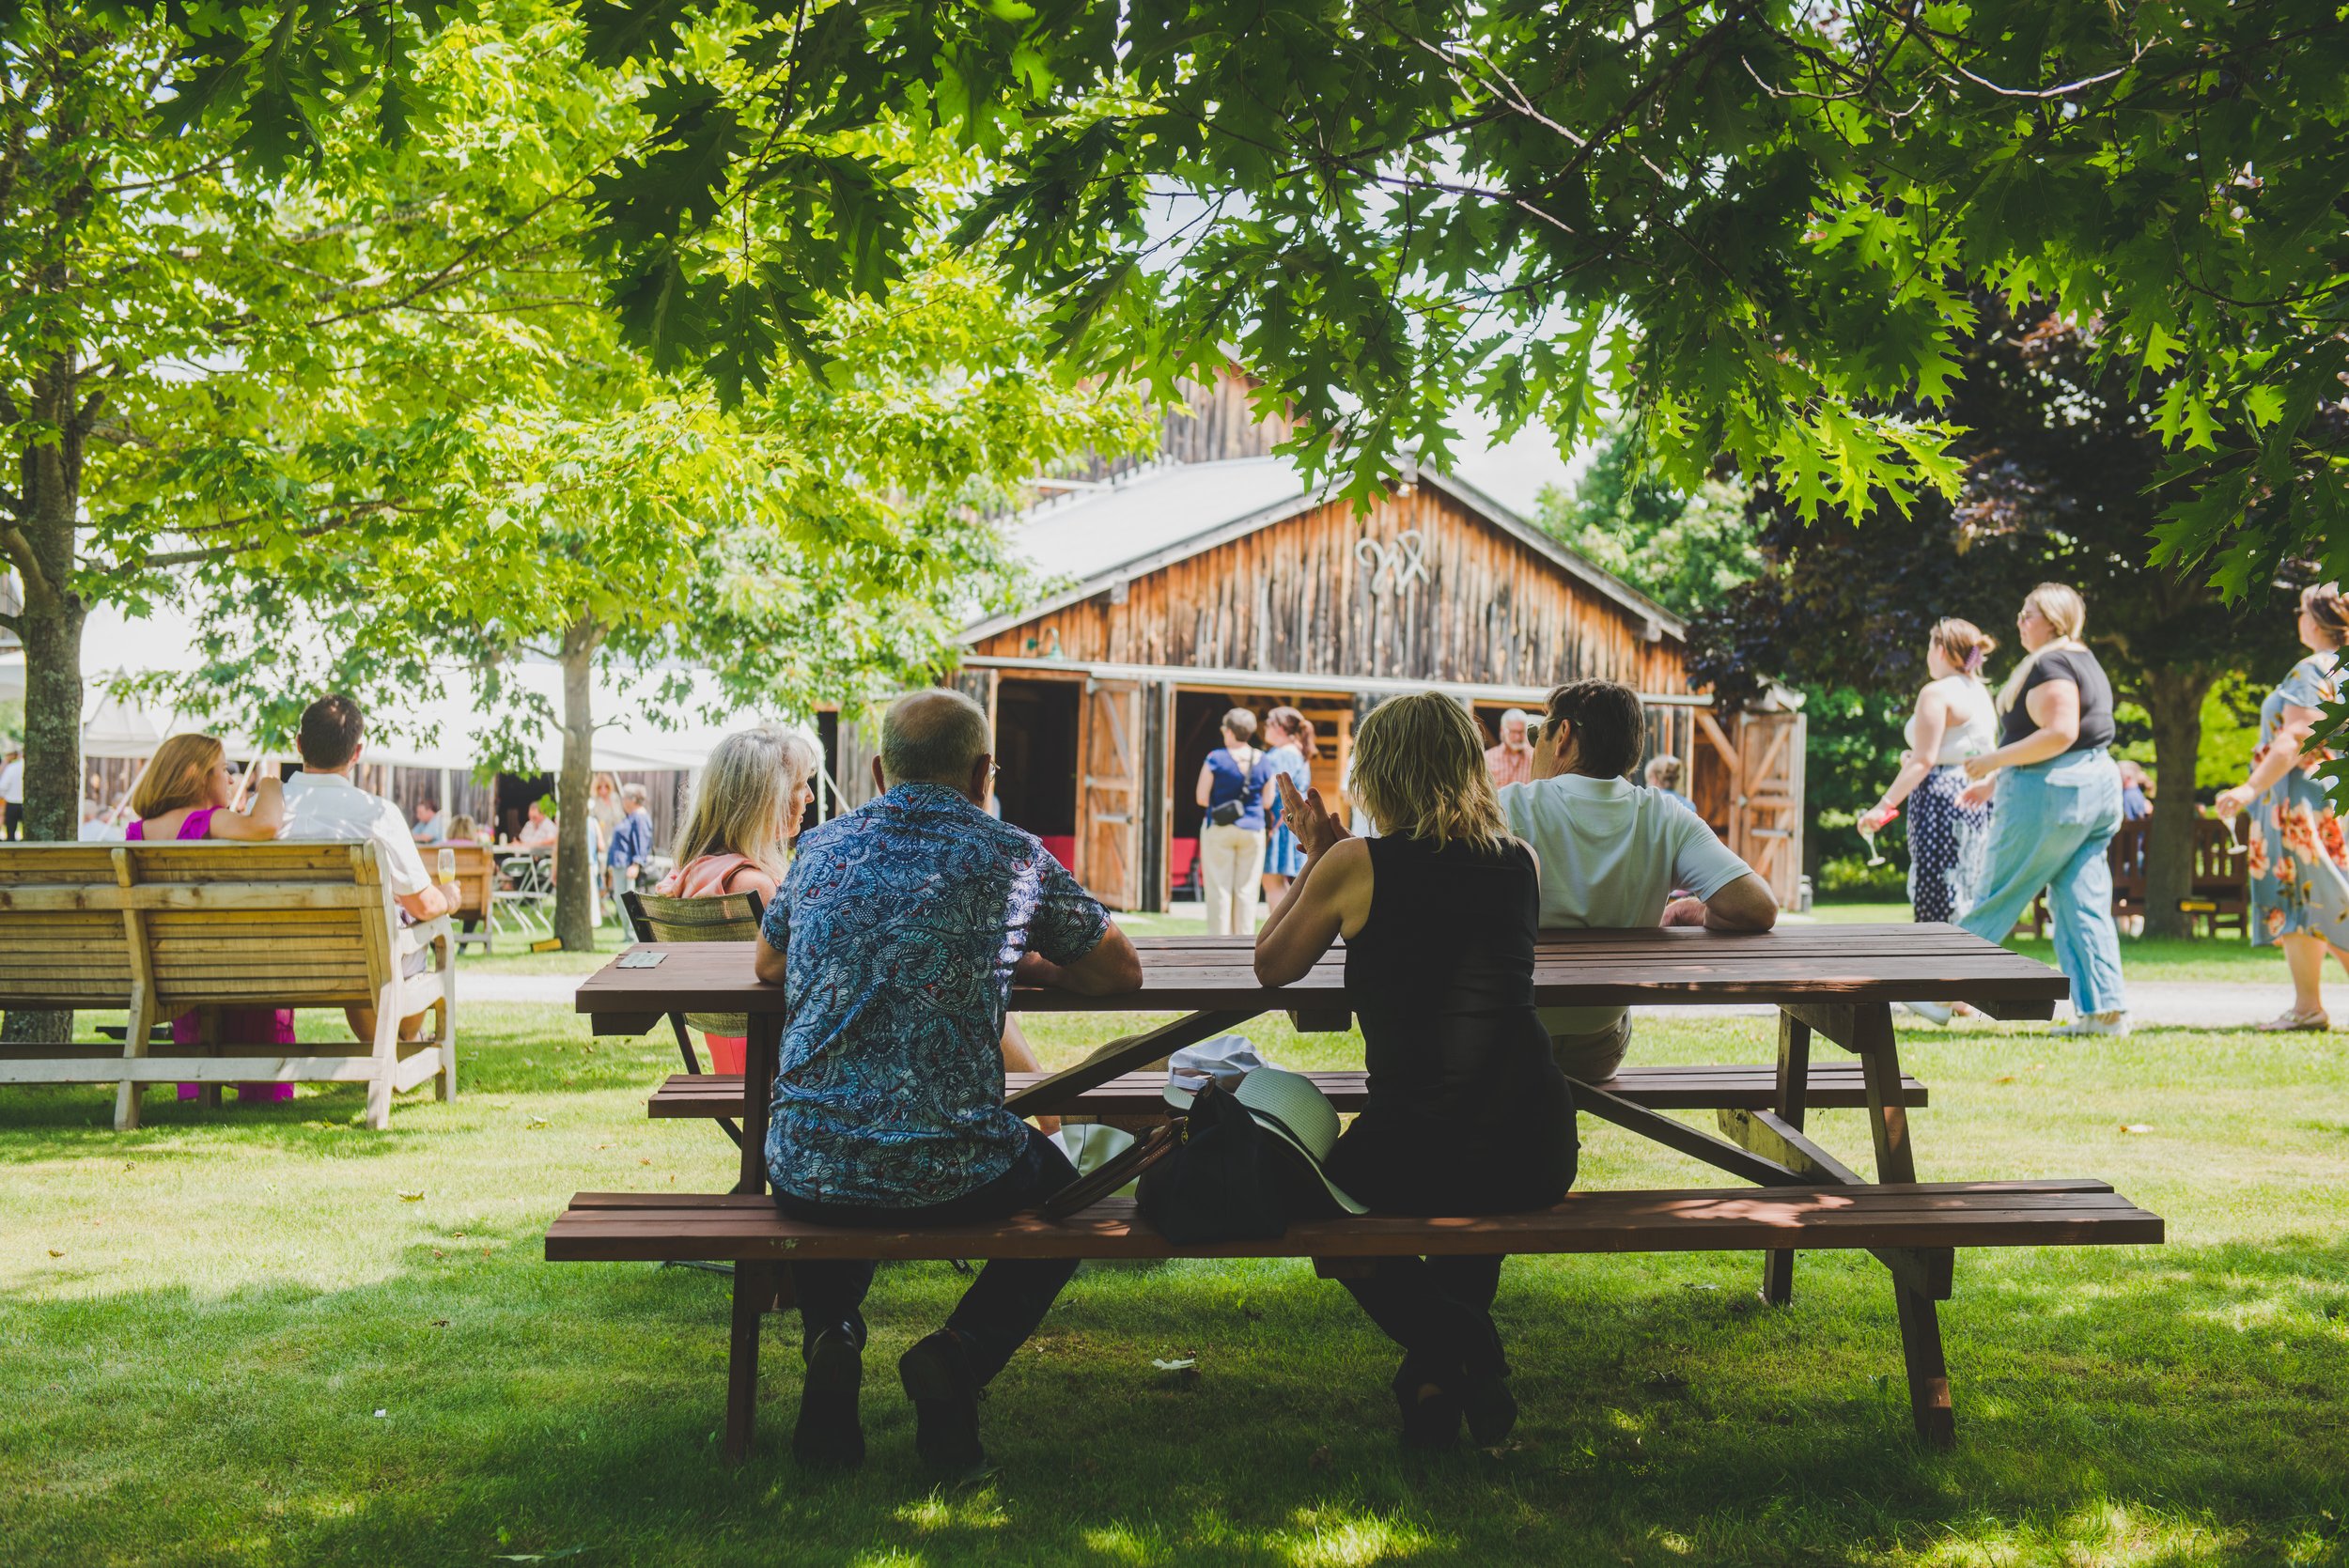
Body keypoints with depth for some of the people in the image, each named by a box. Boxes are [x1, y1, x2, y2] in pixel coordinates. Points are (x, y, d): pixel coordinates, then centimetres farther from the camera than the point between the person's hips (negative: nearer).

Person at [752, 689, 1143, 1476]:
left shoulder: (821, 847, 10)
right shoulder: (1013, 857, 1)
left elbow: (767, 965, 29)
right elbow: (1122, 972, 13)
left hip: (806, 1173, 3)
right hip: (948, 1175, -3)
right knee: (1062, 1188, 29)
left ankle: (829, 1335, 13)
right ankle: (959, 1356, 4)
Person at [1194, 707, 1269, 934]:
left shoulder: (1216, 758, -9)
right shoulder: (1263, 761, 0)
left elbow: (1202, 798, -8)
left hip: (1219, 830, -2)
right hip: (1253, 830, 2)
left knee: (1219, 889, 2)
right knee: (1246, 891, 6)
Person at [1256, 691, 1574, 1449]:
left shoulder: (1355, 865, -2)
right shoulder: (1521, 861, 9)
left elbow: (1271, 966, 14)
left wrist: (1316, 857, 24)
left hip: (1412, 1152, -4)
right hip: (1537, 1157, 5)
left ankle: (1446, 1345, 4)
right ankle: (1459, 1350, 25)